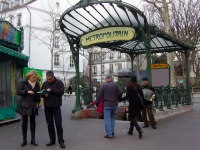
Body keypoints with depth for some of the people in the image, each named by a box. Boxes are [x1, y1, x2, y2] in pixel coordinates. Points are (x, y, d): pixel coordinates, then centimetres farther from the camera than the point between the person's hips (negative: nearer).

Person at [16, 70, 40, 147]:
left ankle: (33, 140, 14)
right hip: (24, 105, -3)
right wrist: (27, 92, -26)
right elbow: (18, 92, -11)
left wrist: (38, 100, -6)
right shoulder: (23, 82, -6)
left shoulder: (37, 84, 5)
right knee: (24, 123, 5)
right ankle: (24, 140, 14)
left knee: (32, 122, 6)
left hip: (32, 105, 3)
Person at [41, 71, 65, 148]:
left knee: (58, 124, -2)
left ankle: (61, 141, 8)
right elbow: (41, 93, 15)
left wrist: (51, 90, -21)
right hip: (47, 107, 4)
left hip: (56, 107, -4)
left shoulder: (59, 83, -4)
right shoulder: (44, 83, 8)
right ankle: (52, 140, 21)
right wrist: (44, 94, -8)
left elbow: (61, 92, -17)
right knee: (50, 124, 10)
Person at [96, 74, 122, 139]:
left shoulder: (103, 86, -5)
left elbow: (99, 96, -5)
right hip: (114, 104, 4)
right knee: (112, 117, 20)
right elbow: (120, 93, -3)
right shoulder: (115, 85, 1)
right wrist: (117, 99, 15)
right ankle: (112, 131, 20)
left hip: (106, 105, -3)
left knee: (107, 119, 0)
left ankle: (109, 134, 0)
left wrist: (97, 103, 6)